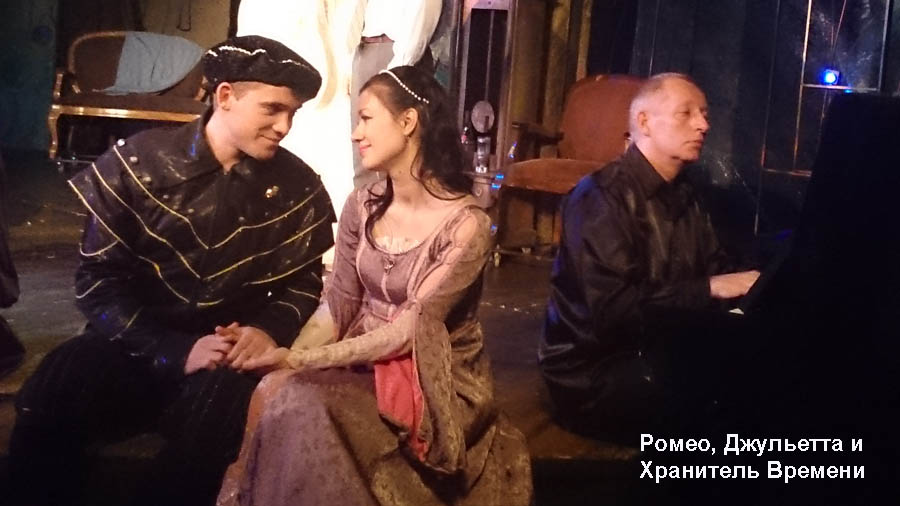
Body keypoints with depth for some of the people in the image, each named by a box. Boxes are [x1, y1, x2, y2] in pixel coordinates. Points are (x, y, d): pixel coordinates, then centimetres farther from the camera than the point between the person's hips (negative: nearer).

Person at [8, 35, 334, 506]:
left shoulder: (298, 189, 0)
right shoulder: (135, 163, -4)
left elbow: (306, 281, 10)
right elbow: (98, 282, -6)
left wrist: (270, 329, -15)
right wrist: (177, 351, -20)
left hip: (231, 354, 1)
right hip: (138, 343, 0)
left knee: (215, 418, -34)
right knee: (46, 404, -28)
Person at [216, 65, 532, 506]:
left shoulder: (466, 225, -16)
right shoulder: (362, 206, 2)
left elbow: (408, 333, -19)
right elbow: (337, 305, 1)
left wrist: (301, 361, -22)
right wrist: (286, 363, -17)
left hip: (434, 383, -4)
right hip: (362, 364, 5)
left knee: (302, 408, -28)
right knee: (287, 401, -26)